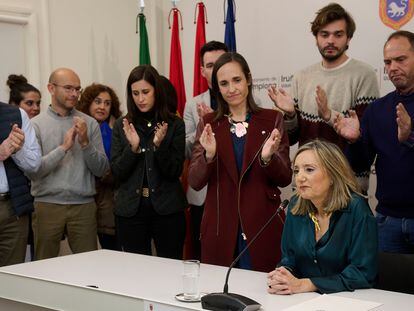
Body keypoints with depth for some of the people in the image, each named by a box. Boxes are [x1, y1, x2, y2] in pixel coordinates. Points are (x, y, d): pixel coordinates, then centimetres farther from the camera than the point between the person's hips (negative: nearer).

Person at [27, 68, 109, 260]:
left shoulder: (90, 123, 6)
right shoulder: (36, 124, 1)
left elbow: (101, 169, 3)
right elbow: (33, 170, -8)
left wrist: (85, 142, -11)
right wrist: (64, 147, -14)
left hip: (83, 206, 1)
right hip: (47, 206, -1)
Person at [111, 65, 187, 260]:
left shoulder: (175, 125, 0)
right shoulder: (122, 126, 6)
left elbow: (175, 172, -4)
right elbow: (117, 173, 2)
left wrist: (159, 145, -19)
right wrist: (133, 148, -14)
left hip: (167, 208, -1)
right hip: (130, 209, 2)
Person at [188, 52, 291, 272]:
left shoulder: (272, 120, 2)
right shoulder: (208, 124, 6)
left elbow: (285, 179, 0)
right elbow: (194, 182, 1)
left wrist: (267, 157, -19)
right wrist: (209, 155, -17)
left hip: (263, 227, -1)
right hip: (220, 228, 1)